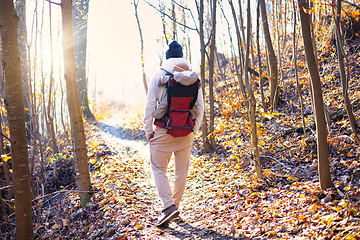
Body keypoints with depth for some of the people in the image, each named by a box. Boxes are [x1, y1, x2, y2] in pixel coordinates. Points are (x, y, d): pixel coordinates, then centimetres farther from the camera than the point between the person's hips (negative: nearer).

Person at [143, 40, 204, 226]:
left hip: (163, 130, -3)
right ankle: (176, 205, 25)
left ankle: (169, 205, -5)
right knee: (181, 170, 15)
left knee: (158, 168, 8)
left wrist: (148, 129, 0)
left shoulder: (159, 76, -5)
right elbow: (199, 106, 3)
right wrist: (195, 128, 13)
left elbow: (150, 105, -7)